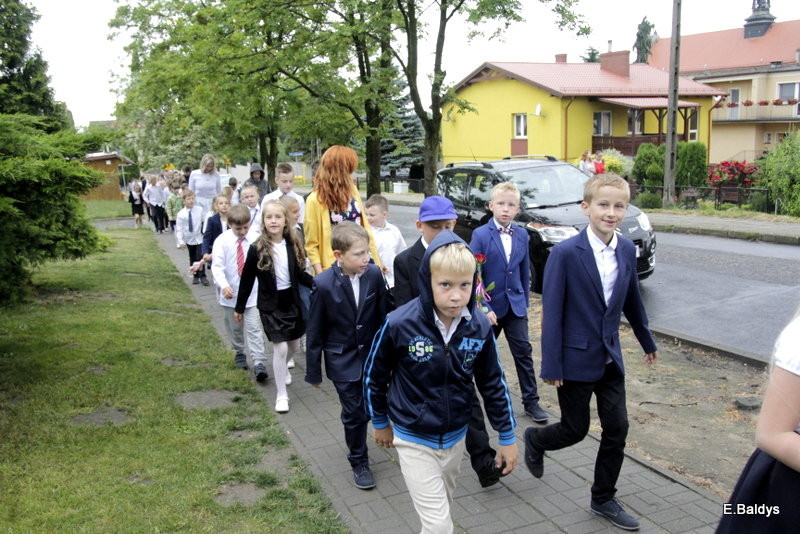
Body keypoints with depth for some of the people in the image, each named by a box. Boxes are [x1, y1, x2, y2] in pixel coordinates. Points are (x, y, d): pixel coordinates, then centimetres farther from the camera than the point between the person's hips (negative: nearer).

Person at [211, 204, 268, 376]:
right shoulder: (222, 240, -9)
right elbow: (217, 266, -13)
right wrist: (224, 285, -28)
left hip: (252, 292, -1)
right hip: (231, 293, 1)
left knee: (254, 328, -5)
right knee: (234, 327, 18)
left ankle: (259, 362, -5)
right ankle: (239, 353, 39)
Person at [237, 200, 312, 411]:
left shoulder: (292, 245, -3)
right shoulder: (257, 249, -13)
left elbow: (299, 274, 6)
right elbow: (247, 280, -5)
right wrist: (239, 307, 0)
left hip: (291, 301, 4)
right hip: (270, 304, -4)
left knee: (294, 345, 15)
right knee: (280, 348, -7)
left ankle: (282, 368, 49)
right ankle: (281, 395, 9)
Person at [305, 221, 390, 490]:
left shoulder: (374, 274, -12)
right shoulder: (323, 284, -19)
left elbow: (382, 316, -2)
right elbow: (315, 332, -10)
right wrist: (313, 372, -4)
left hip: (372, 354, 2)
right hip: (342, 360, -2)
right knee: (355, 413, 7)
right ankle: (359, 462, 29)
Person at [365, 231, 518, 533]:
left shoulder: (479, 326, -14)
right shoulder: (400, 324, -24)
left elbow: (493, 383, -1)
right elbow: (374, 375, -7)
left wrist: (507, 437, 5)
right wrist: (380, 423, 5)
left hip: (456, 437, 4)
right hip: (414, 440, -4)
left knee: (441, 507, 24)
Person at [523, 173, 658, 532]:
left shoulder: (627, 249, 0)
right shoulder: (565, 253, -18)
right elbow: (551, 312, -16)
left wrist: (647, 342, 23)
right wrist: (551, 366, -16)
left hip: (610, 357, 6)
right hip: (576, 358, -5)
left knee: (617, 428, 8)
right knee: (576, 430, 6)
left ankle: (603, 499, 27)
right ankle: (535, 440, 39)